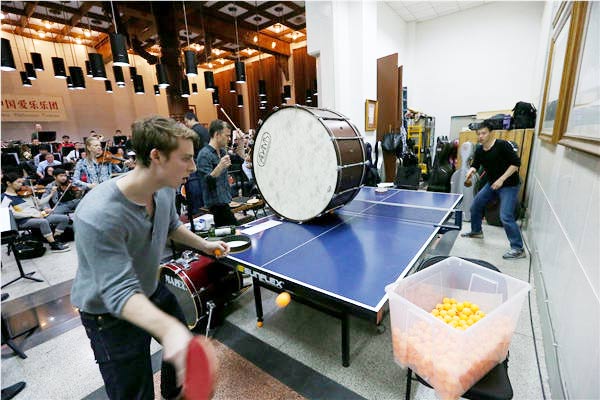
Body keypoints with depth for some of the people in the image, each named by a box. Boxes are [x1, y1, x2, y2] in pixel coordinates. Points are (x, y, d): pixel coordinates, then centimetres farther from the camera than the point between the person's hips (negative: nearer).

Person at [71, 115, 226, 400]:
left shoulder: (165, 189, -12)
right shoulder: (98, 216, -37)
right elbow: (120, 292, -38)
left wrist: (203, 245, 2)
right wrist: (168, 328, -53)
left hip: (152, 291, 8)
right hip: (110, 315, -7)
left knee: (185, 348, 25)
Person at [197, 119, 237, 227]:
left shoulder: (222, 151, 11)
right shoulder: (204, 154, -15)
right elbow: (207, 181, -22)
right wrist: (219, 167, -38)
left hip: (224, 200, 9)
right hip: (216, 203, -8)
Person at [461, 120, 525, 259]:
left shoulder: (502, 145, -19)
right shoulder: (479, 150, 1)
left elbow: (516, 163, -20)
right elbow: (475, 165, 1)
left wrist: (501, 179, -26)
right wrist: (471, 171, -22)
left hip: (509, 185, -8)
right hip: (492, 184, 8)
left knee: (505, 216, -16)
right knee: (475, 206, 14)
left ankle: (518, 249, -4)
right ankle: (476, 231, 36)